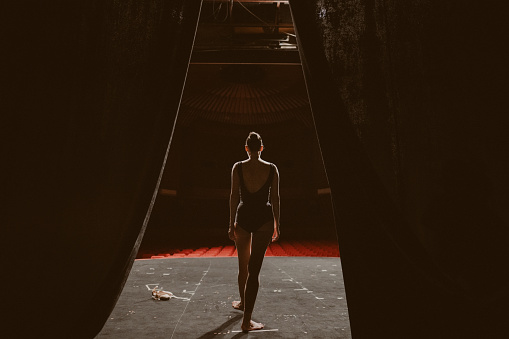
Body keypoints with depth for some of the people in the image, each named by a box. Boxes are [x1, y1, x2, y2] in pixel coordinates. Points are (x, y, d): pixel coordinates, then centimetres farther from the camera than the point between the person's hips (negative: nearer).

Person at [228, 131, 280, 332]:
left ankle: (243, 303, 42)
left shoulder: (238, 167, -1)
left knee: (243, 265, 20)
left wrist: (232, 224, 2)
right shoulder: (272, 169, 0)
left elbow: (234, 196, -3)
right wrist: (276, 225, 8)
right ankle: (246, 320, 1)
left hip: (243, 217, 1)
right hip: (264, 218, -1)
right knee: (254, 269, 0)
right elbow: (275, 198, 1)